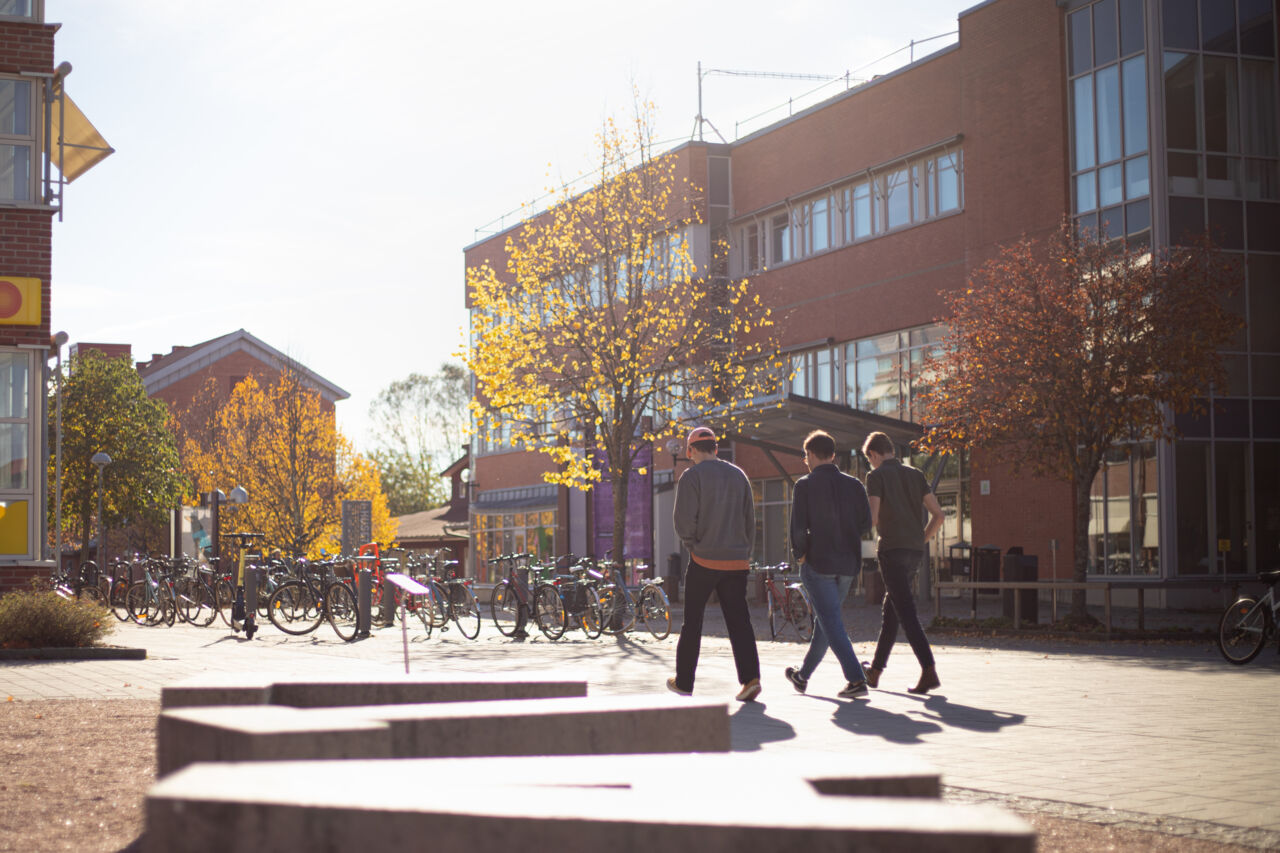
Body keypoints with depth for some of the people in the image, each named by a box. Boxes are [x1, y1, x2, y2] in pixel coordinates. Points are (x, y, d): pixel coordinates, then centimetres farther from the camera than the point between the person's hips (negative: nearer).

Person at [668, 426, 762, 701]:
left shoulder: (692, 476, -7)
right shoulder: (738, 475, 9)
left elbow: (683, 522, -12)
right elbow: (750, 520, 10)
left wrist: (693, 545, 4)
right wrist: (743, 550, 15)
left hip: (704, 560, -4)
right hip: (736, 562, 4)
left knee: (692, 623, 8)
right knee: (739, 621, 3)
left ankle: (683, 682, 16)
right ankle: (750, 677, -12)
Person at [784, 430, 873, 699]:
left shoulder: (805, 485, -7)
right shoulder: (853, 485, 6)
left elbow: (798, 527, -13)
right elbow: (865, 522, 3)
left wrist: (799, 554, 1)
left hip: (818, 561, -6)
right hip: (848, 563, 6)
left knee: (832, 623, -4)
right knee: (826, 619, 18)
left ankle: (856, 680, -17)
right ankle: (803, 676, 32)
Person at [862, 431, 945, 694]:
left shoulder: (876, 476, -4)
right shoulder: (915, 475, 14)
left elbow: (873, 517, -13)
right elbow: (938, 515, 8)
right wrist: (921, 540, 17)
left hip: (892, 549, -7)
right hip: (915, 551, 7)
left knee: (906, 612, -10)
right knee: (889, 610, 17)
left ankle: (929, 671, -21)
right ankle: (876, 670, 25)